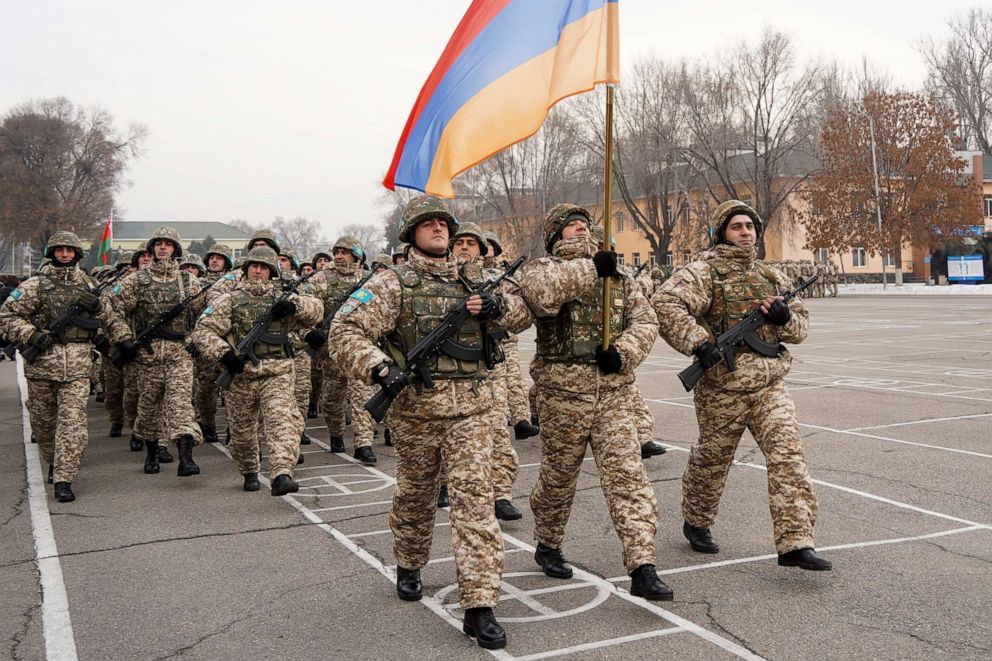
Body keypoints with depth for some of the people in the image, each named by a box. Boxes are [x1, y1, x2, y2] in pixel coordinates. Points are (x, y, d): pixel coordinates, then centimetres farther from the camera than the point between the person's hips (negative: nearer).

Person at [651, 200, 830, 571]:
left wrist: (785, 317, -4)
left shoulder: (770, 276, 15)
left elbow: (801, 326, 20)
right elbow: (664, 304, -20)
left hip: (770, 384, 5)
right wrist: (698, 343, -27)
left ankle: (795, 543, -10)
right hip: (722, 387, -4)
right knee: (711, 459, 11)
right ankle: (696, 523, 36)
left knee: (788, 454, -9)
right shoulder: (705, 271, -5)